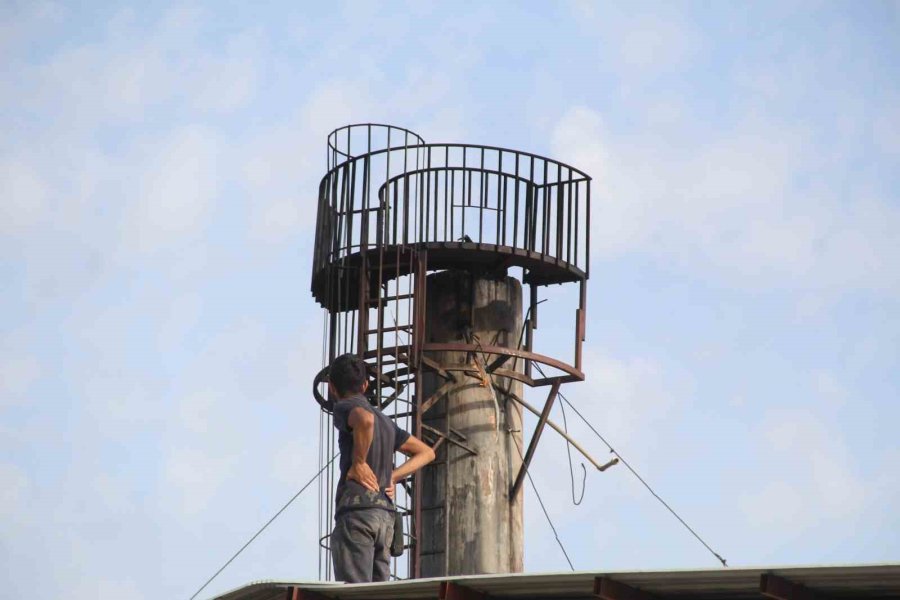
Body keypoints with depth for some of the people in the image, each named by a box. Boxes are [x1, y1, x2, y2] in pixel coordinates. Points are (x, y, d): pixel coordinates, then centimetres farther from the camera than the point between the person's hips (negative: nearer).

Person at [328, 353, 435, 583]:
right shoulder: (385, 421, 23)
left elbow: (365, 419, -24)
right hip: (386, 514, 7)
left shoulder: (345, 407, 1)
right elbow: (426, 453, 29)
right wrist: (392, 477, 17)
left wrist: (358, 463, -13)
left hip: (356, 512, -7)